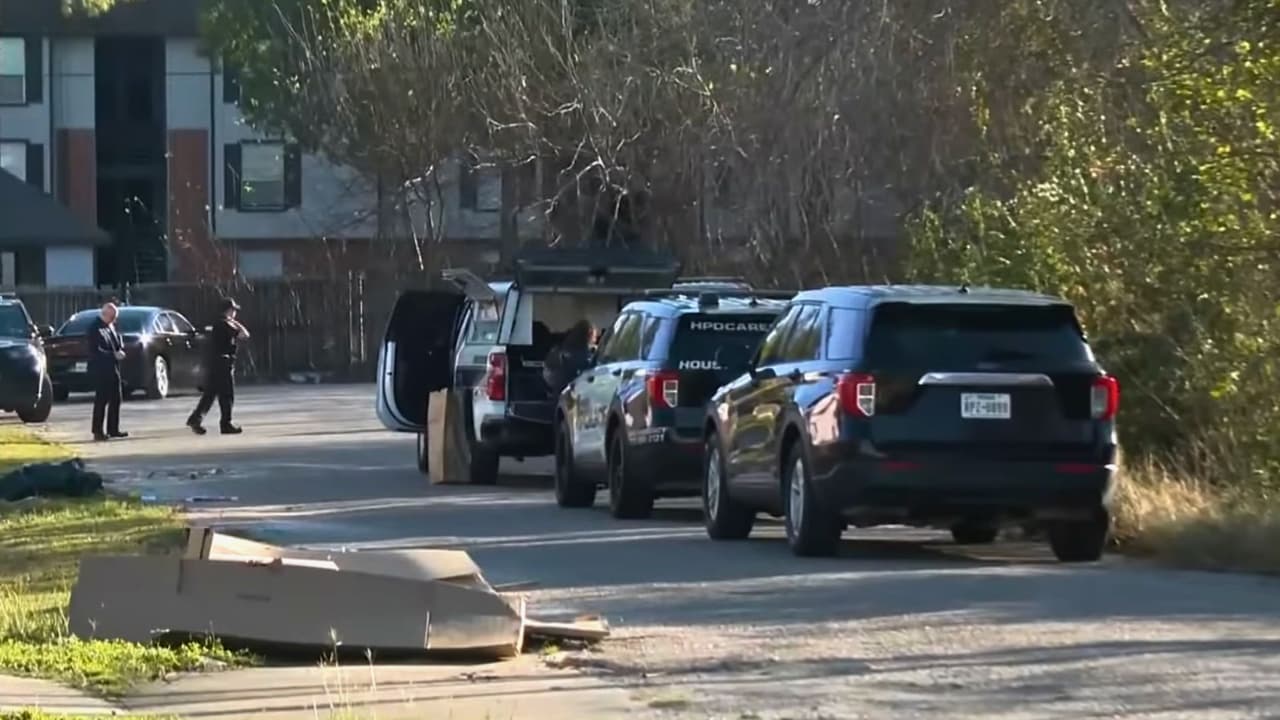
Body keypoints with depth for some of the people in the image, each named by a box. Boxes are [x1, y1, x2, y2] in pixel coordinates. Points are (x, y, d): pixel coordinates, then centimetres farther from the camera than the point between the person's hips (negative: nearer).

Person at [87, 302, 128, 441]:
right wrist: (113, 355, -20)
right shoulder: (94, 328, -13)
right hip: (100, 370, -9)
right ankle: (97, 431, -4)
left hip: (113, 369, 9)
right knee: (101, 400, -7)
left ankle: (113, 429, 18)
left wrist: (120, 351, -2)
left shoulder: (111, 327, 14)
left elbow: (119, 343, 20)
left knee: (116, 399, 10)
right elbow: (96, 351, -19)